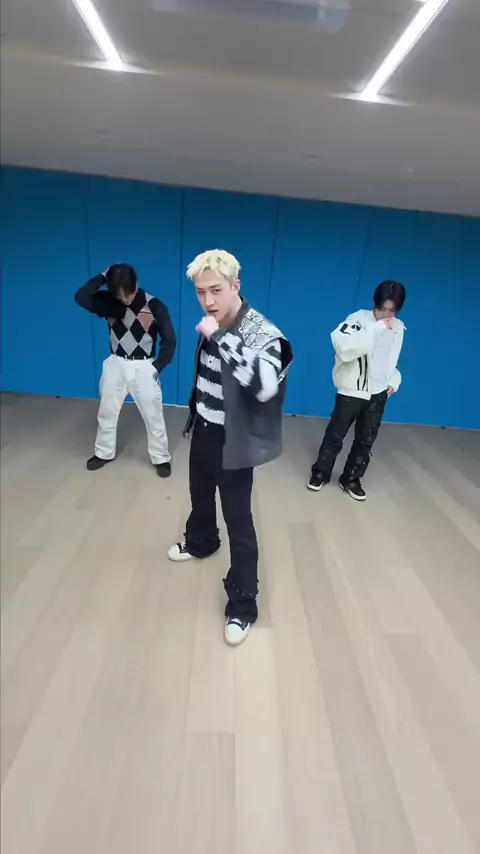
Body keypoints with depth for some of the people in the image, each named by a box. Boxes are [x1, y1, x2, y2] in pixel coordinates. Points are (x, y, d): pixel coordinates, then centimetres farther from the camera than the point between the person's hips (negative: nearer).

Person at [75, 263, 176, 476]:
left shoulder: (155, 306, -12)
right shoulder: (108, 301, -4)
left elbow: (169, 340, -8)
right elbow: (81, 297, -22)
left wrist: (157, 367, -14)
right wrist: (103, 276, -20)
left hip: (143, 367, -3)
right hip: (116, 364, 3)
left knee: (153, 416, 5)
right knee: (106, 412, 14)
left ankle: (161, 458, 21)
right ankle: (104, 452, 33)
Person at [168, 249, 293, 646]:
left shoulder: (262, 333, -23)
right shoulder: (214, 327, 0)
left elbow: (265, 386, -42)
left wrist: (220, 338, -38)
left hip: (233, 442, -7)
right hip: (204, 432, 7)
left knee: (238, 519, 1)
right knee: (200, 497, 27)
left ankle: (243, 603, 17)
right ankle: (200, 542, 57)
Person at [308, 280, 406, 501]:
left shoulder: (398, 328, 2)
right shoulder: (359, 319, -16)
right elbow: (345, 350, -33)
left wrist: (393, 380, 3)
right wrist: (376, 329, -32)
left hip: (378, 394, 5)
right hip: (351, 392, -5)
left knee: (365, 441, 13)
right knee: (335, 436, 8)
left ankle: (351, 479, 29)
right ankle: (320, 473, 27)